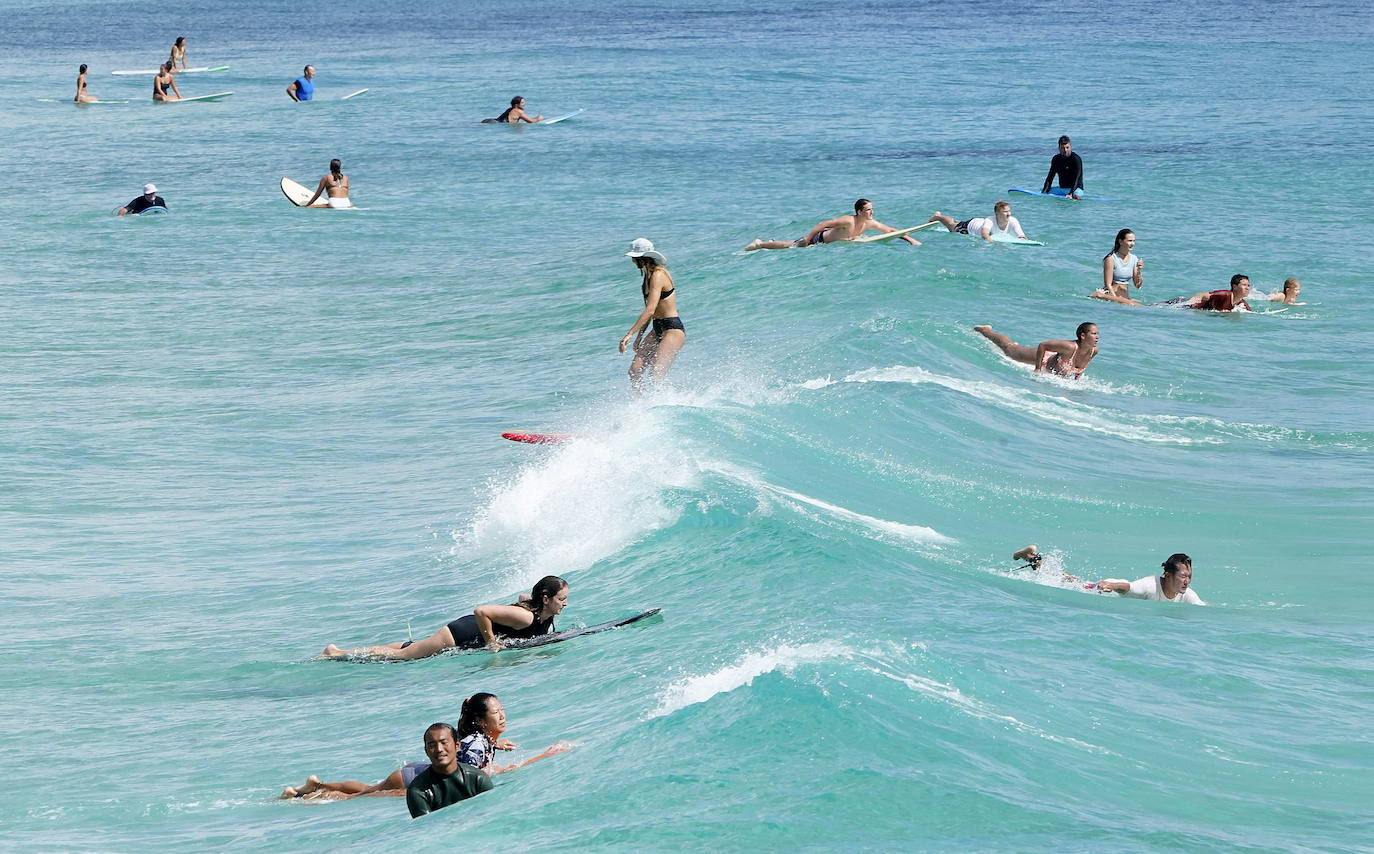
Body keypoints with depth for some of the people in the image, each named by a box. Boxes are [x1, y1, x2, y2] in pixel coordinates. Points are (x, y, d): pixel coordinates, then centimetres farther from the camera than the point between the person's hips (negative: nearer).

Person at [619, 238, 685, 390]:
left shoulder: (658, 275, -18)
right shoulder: (648, 275, 12)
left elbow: (650, 310, -26)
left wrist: (629, 334, -29)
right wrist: (639, 336, 23)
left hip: (673, 330, -10)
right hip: (658, 330, 10)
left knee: (655, 379, -17)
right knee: (634, 371, -3)